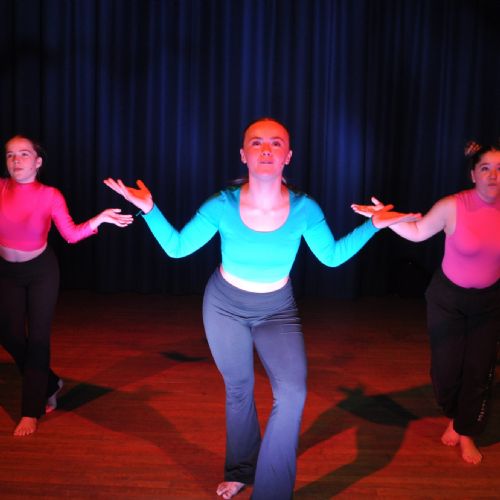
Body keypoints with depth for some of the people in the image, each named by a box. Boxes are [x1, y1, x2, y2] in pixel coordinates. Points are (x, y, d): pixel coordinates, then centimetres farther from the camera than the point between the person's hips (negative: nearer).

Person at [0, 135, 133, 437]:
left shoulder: (50, 196, -15)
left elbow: (72, 234, -17)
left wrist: (100, 218, -30)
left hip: (42, 272, -3)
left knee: (37, 338, -2)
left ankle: (31, 412, 7)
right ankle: (49, 385, 32)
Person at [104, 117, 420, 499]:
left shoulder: (304, 208, -20)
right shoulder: (222, 206, -21)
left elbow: (332, 256, -6)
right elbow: (176, 247, -11)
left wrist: (372, 225, -16)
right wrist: (149, 209, -24)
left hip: (277, 309, 0)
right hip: (225, 306, 0)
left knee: (292, 393, -18)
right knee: (238, 390, 16)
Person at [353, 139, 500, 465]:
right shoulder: (453, 206, -18)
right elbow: (417, 233, -7)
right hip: (448, 298, -1)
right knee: (446, 365, 6)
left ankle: (467, 433, 26)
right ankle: (453, 418, 37)